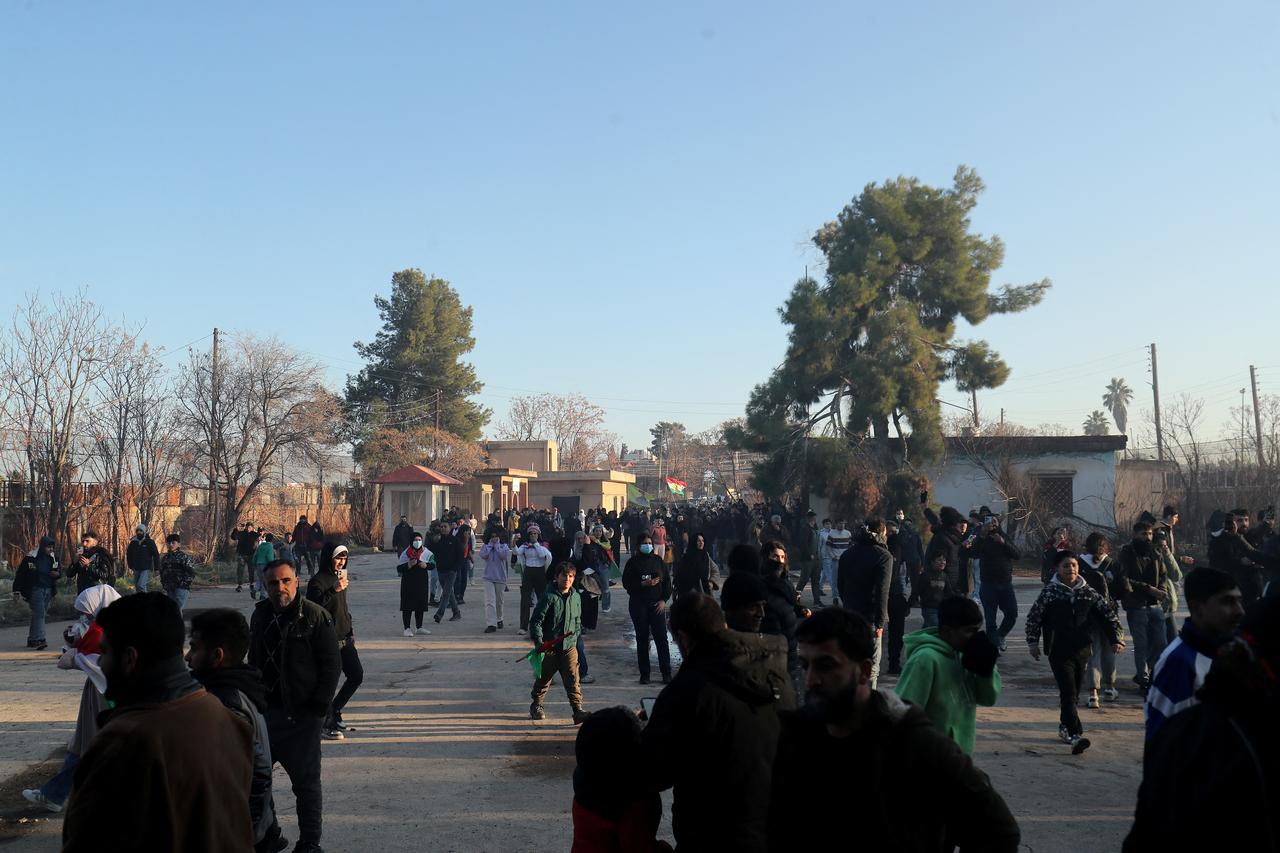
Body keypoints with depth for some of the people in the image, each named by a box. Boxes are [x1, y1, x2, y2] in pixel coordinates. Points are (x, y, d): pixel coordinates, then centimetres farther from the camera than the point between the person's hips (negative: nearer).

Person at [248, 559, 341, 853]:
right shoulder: (261, 614, 8)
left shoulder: (315, 616, -11)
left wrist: (319, 708, -15)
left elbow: (331, 664, -11)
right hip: (265, 710, 6)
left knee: (306, 782, 4)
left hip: (301, 715, -6)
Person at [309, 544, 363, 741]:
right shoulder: (318, 581, -14)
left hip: (345, 638, 9)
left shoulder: (339, 576, 13)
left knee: (357, 675, 10)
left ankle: (334, 711, 27)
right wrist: (334, 590, -32)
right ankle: (326, 725, 10)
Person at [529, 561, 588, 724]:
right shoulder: (549, 597, -10)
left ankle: (578, 710, -10)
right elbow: (535, 620, -11)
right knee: (544, 679, 13)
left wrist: (575, 635, 9)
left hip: (569, 647, 3)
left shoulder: (576, 597, 7)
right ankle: (536, 706, 34)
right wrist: (538, 640, -21)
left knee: (573, 679, -8)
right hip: (549, 647, -3)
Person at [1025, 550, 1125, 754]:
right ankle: (1075, 735, -18)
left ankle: (1065, 726, 33)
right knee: (1068, 692, -13)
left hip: (1082, 650, 4)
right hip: (1059, 651, -4)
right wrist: (1033, 642, 1)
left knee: (1074, 692, 13)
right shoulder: (1049, 592, -4)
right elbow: (1033, 617, 3)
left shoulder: (1088, 592, 4)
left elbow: (1108, 615, 7)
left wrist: (1117, 639, -3)